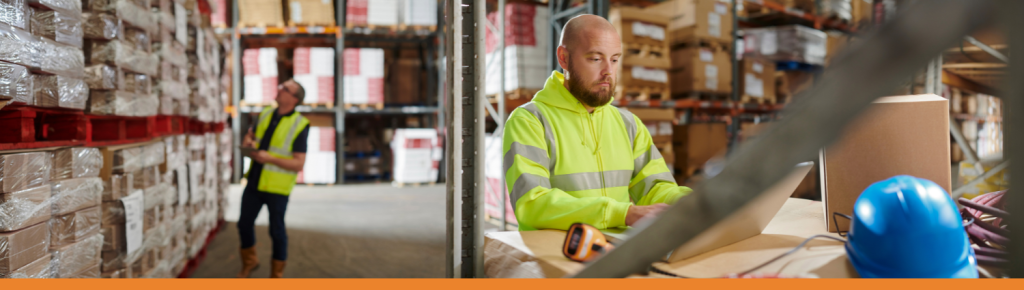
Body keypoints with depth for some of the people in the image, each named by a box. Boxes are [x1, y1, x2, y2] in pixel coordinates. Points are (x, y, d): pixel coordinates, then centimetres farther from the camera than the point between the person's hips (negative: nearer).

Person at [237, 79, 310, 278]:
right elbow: (250, 135, 18)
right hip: (255, 181, 6)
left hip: (277, 187, -6)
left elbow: (298, 164, -19)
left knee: (276, 231, 7)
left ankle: (276, 275, 25)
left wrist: (269, 158, -29)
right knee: (244, 224, 14)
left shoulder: (299, 126, -16)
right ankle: (249, 262, 39)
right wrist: (248, 141, -6)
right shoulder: (266, 114, 2)